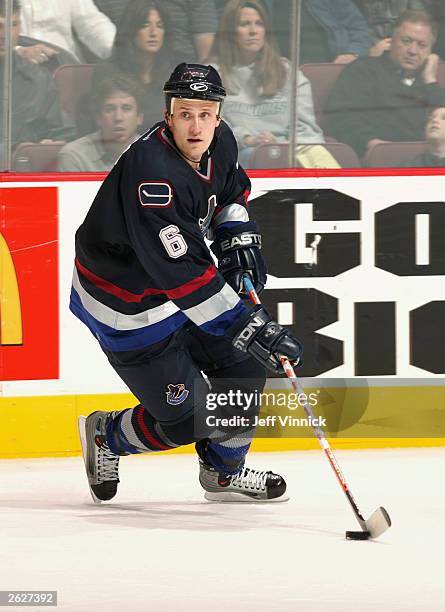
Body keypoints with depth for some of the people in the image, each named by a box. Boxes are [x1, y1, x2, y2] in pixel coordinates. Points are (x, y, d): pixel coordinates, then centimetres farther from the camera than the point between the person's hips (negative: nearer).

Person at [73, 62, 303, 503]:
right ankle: (105, 437, 25)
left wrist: (237, 236, 0)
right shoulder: (151, 171, -34)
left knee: (243, 363, 7)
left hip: (182, 281, 8)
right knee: (185, 420, -4)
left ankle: (224, 471, 27)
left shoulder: (220, 143, -7)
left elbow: (231, 190, 19)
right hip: (130, 306, -8)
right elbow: (184, 273, -37)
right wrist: (247, 327, -37)